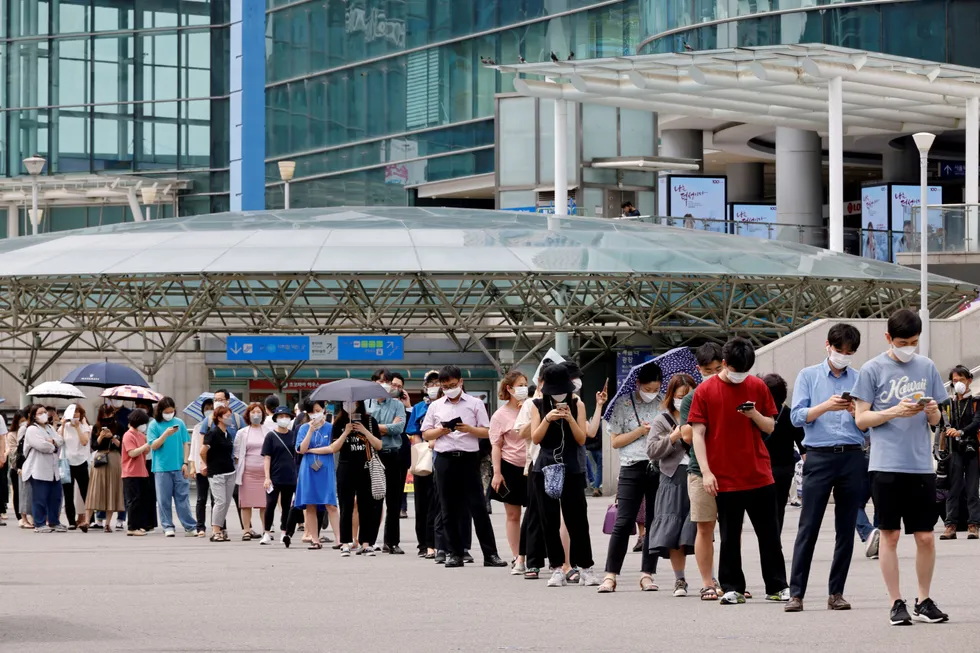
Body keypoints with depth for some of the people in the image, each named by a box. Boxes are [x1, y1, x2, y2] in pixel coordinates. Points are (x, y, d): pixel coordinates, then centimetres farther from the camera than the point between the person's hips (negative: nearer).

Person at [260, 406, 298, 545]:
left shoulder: (294, 435, 7)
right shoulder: (271, 436, -2)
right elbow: (267, 458, -4)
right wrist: (267, 477, -11)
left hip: (290, 477, 3)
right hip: (275, 477, -3)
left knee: (286, 506, 8)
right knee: (270, 505, -5)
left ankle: (284, 533, 16)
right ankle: (267, 533, 2)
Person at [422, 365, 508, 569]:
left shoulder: (475, 404, 6)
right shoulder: (435, 406, 12)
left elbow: (486, 432, 3)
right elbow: (425, 434, 11)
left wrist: (469, 429, -15)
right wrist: (440, 431, -8)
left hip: (468, 458, -2)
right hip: (444, 460, 2)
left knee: (478, 507, -4)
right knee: (449, 510, 4)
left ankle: (490, 554, -3)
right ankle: (454, 553, 10)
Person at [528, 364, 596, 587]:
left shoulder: (577, 405, 3)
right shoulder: (538, 406, 4)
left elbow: (582, 439, -2)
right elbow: (535, 438, -3)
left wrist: (570, 419, -17)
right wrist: (547, 419, -18)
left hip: (572, 469, -1)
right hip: (545, 468, 1)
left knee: (577, 520, -4)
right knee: (550, 522, 1)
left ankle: (585, 568, 1)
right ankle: (557, 569, 6)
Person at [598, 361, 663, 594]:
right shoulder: (623, 404, 1)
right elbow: (615, 441, 1)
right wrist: (640, 431, -10)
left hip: (659, 469, 3)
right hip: (632, 469, -2)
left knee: (654, 523, 5)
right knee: (623, 522, -7)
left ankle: (647, 574, 12)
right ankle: (610, 575, -3)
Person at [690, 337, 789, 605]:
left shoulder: (758, 387, 6)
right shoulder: (705, 391, -2)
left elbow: (770, 427, 11)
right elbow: (698, 434, -3)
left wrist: (755, 415, -11)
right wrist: (706, 471, -10)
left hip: (759, 474, 2)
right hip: (725, 477, -2)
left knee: (769, 534, 6)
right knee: (729, 537, 3)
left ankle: (777, 586, 14)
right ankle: (732, 588, 11)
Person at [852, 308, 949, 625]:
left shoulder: (927, 367, 10)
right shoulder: (873, 370, 0)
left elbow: (936, 420, 15)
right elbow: (861, 419, -1)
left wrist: (932, 412, -8)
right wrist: (895, 412, -14)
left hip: (922, 464, 3)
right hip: (887, 465, -3)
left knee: (926, 537, 3)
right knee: (890, 534, 1)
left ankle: (924, 600, 16)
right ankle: (896, 603, 8)